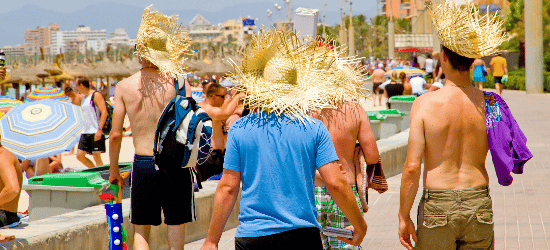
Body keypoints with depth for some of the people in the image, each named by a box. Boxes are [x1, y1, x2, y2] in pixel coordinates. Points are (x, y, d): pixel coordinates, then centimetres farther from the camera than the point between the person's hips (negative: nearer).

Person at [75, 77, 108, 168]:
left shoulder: (96, 95, -9)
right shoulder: (84, 98, 19)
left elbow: (104, 112, -18)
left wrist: (99, 130, -25)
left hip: (95, 132, -9)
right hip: (85, 132, 9)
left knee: (96, 156, -6)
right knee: (80, 155, 4)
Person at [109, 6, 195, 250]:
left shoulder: (124, 86, 0)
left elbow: (115, 135, 1)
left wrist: (113, 170, 12)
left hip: (142, 164, 1)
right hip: (176, 163, -1)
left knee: (141, 230, 13)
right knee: (176, 224, 10)